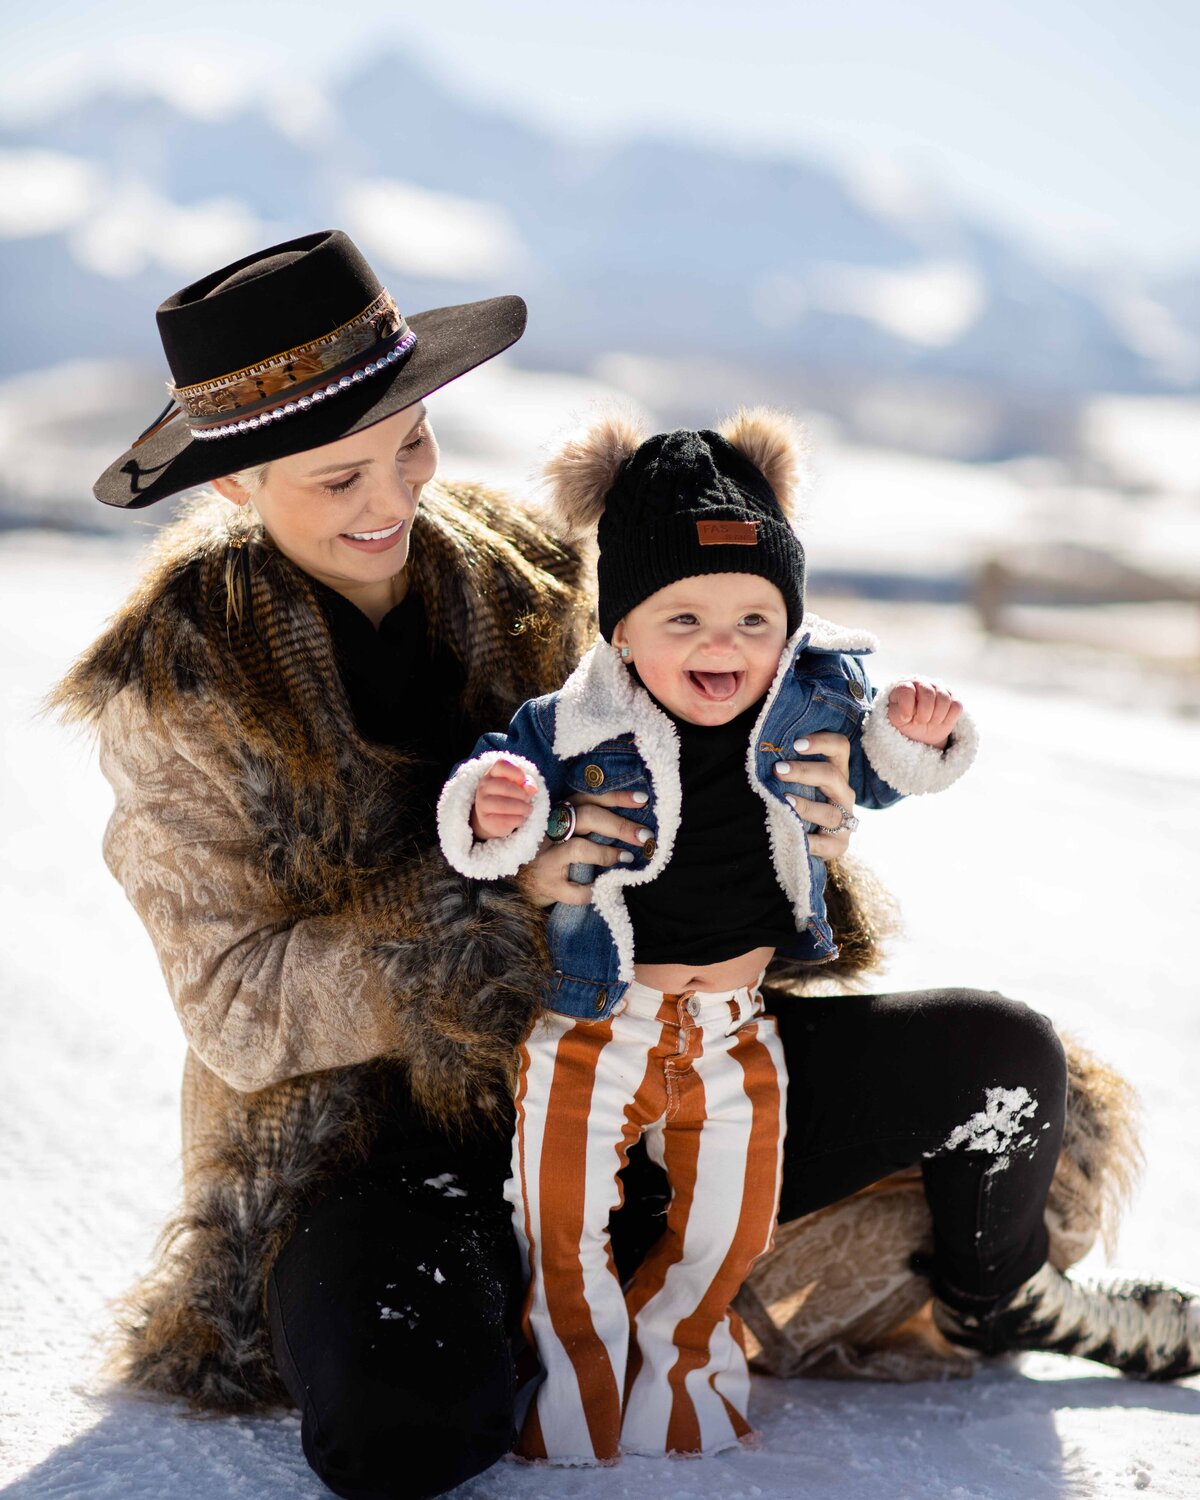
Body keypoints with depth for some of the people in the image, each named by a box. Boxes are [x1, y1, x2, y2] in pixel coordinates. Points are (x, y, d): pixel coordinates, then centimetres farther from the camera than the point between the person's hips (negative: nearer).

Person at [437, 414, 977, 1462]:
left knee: (727, 1236, 17)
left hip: (736, 1027, 3)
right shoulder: (572, 729, -21)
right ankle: (578, 1387, 35)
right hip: (596, 1023, -3)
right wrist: (491, 814, -36)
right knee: (568, 1237, 10)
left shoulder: (815, 700, -9)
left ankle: (675, 1365, 44)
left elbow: (863, 776, 9)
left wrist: (909, 738, -11)